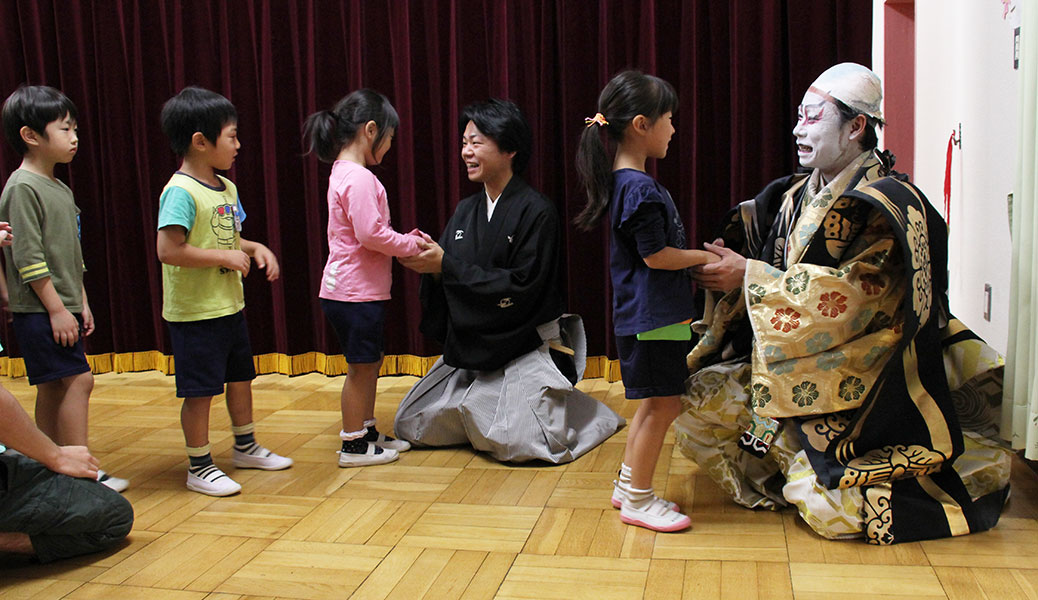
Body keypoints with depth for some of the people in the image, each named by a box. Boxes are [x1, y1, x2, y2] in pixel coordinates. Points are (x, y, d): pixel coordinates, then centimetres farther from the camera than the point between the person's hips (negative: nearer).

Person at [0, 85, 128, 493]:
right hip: (39, 310, -9)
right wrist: (57, 308, -18)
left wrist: (81, 303, 18)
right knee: (78, 380, -11)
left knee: (53, 388, 12)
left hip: (61, 308, 9)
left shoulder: (60, 188, 15)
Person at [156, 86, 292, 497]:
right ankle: (199, 467, 16)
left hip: (229, 306, 9)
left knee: (241, 377, 20)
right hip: (195, 313, -9)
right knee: (200, 391, 1)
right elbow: (168, 250, -26)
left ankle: (245, 447, 39)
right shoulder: (180, 192, -19)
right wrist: (225, 256, -21)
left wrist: (255, 248, 2)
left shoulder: (226, 188, 9)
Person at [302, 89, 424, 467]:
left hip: (361, 290, 10)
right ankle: (354, 446, 13)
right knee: (361, 367, 1)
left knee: (369, 364, 19)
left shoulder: (344, 173, 14)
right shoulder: (358, 178, -19)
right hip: (355, 293, -10)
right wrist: (412, 244, -11)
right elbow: (371, 234, -24)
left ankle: (368, 433, 31)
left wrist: (406, 241, 8)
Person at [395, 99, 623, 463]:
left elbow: (521, 287, -22)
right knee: (412, 425, 7)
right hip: (471, 345, 7)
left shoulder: (536, 212, -15)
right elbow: (446, 281, 5)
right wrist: (427, 262, -19)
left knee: (516, 443, -21)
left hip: (524, 347, -7)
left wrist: (446, 265, -23)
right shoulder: (466, 211, 6)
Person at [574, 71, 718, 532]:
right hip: (652, 316, -10)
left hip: (644, 315, 10)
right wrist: (705, 257, -6)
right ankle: (638, 500, 11)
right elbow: (656, 256, -19)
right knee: (663, 404, -1)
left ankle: (627, 484, 29)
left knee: (655, 403, 18)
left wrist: (696, 256, 15)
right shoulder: (641, 189, -20)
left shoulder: (625, 182, 11)